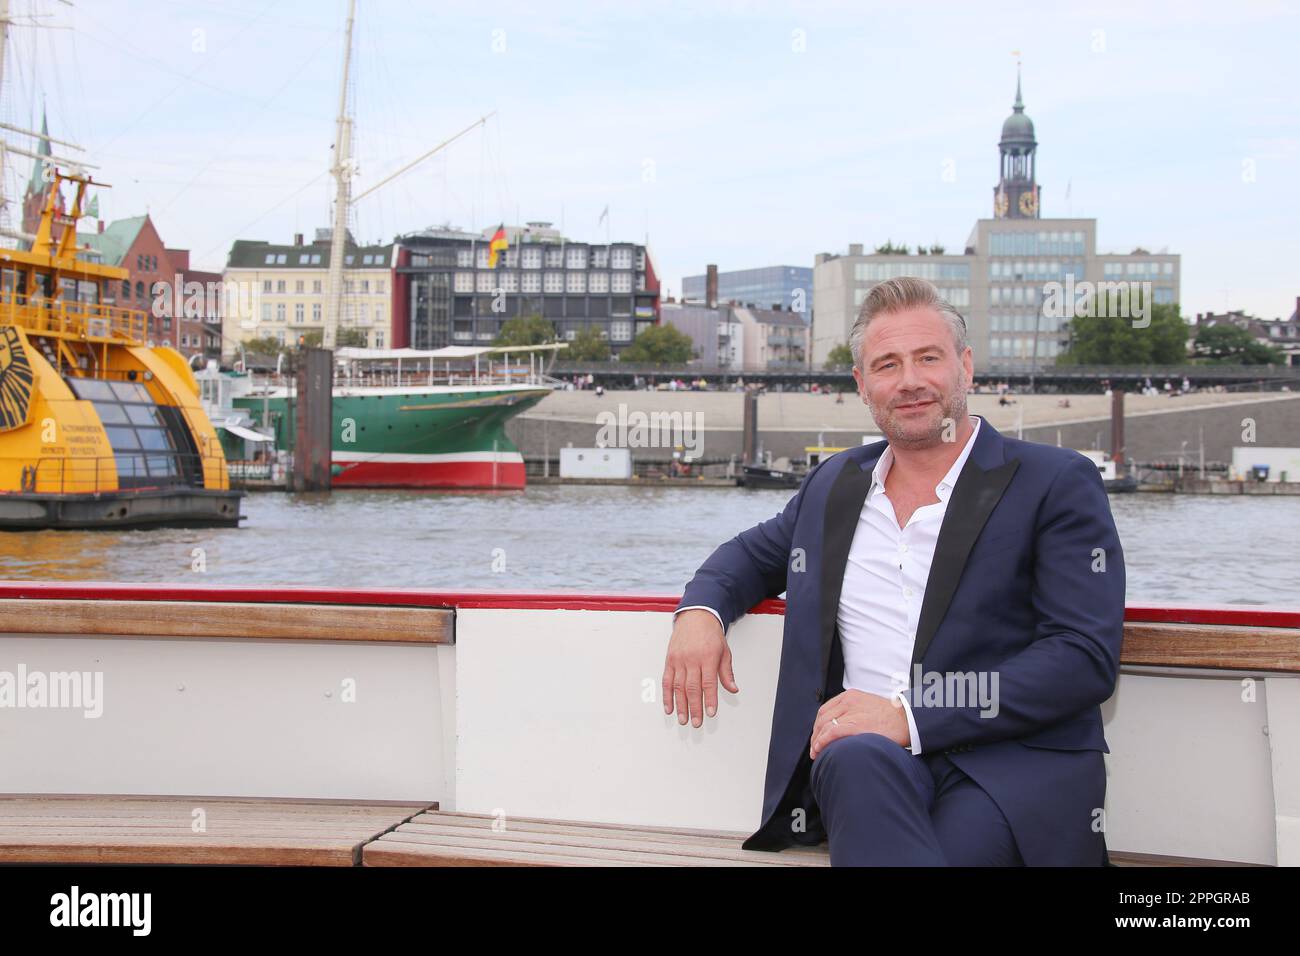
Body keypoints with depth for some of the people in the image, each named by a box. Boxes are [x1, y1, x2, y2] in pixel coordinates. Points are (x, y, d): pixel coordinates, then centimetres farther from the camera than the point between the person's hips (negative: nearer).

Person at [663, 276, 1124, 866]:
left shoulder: (1058, 483, 3)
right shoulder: (835, 484, 20)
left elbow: (1087, 655, -7)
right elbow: (755, 553, 37)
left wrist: (911, 719, -16)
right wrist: (700, 608, 10)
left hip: (1014, 761, -3)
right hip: (866, 766, 4)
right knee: (858, 758, -36)